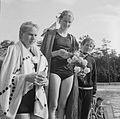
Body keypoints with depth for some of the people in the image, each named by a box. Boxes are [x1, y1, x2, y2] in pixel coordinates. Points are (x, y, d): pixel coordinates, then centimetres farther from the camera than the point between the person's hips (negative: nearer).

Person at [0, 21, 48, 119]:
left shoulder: (37, 52, 13)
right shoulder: (14, 50, -6)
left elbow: (43, 73, 17)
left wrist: (44, 80, -5)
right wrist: (26, 77, -25)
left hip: (37, 98, 6)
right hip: (21, 99, -5)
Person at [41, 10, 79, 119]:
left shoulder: (72, 38, 18)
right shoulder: (51, 34, 5)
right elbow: (44, 53, -1)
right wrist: (58, 52, -17)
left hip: (68, 71, 4)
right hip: (55, 70, -4)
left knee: (63, 105, 4)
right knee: (53, 105, -9)